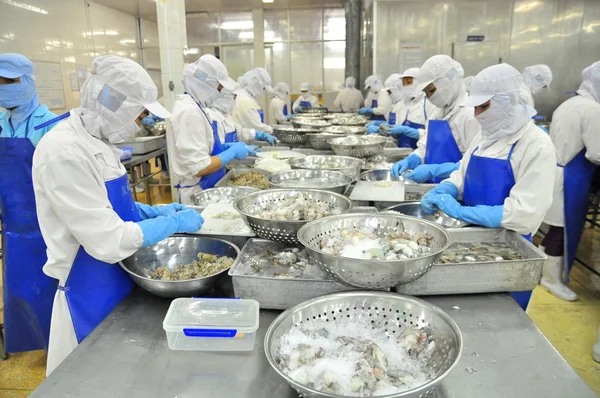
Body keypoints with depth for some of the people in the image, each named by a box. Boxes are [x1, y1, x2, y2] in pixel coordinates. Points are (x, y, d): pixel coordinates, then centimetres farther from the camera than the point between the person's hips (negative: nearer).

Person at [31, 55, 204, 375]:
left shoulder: (95, 140, 3)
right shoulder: (64, 152, -26)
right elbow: (109, 242, -28)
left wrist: (154, 211, 4)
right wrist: (173, 222, -17)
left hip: (118, 281, 8)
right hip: (92, 293, -8)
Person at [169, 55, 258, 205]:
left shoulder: (194, 105, 7)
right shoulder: (190, 112, -22)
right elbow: (200, 167, -25)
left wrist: (227, 147, 5)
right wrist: (232, 152, -15)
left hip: (206, 189, 9)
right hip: (197, 194, -9)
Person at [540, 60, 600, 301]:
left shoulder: (568, 105, 12)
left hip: (555, 171, 9)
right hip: (569, 179, -9)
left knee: (557, 227, 19)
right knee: (564, 228, 3)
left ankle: (540, 267, 30)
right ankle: (552, 278, 16)